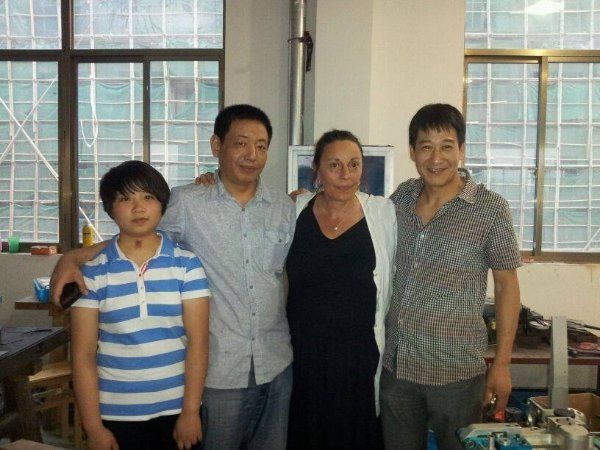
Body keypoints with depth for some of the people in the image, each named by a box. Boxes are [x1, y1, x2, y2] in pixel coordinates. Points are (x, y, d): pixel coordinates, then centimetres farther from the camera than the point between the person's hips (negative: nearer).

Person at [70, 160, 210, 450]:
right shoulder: (92, 273, -3)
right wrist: (93, 427, -5)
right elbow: (83, 355, -3)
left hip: (176, 408, 0)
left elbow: (197, 341, -7)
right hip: (115, 413, 0)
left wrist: (190, 411, -10)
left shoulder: (187, 265, -4)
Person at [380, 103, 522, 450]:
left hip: (456, 370, -4)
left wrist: (502, 364, -6)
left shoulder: (490, 208, -10)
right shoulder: (401, 197, 2)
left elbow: (507, 284, -5)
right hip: (396, 365, 4)